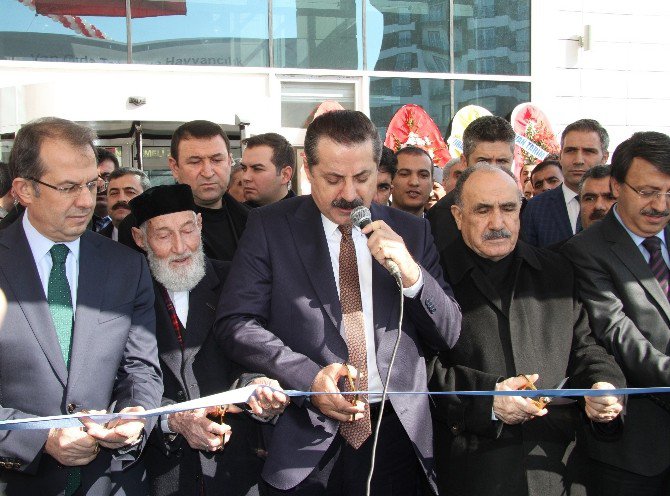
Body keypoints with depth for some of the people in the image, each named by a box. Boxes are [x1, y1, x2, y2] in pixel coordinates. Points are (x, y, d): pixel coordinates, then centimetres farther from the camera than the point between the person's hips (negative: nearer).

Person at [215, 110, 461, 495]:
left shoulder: (411, 232, 4)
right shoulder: (269, 227, -2)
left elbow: (449, 334, 4)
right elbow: (236, 323, -7)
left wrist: (412, 275, -15)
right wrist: (308, 377, -21)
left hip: (396, 433, 2)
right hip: (304, 439, -2)